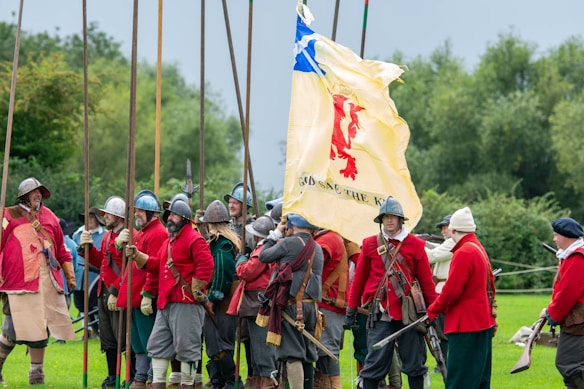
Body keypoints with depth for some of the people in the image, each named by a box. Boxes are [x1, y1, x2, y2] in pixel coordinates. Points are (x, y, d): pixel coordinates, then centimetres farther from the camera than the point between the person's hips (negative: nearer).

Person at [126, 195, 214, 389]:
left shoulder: (194, 239, -11)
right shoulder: (169, 241, 21)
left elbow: (206, 266, -20)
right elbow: (156, 264, 23)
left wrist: (194, 289, -16)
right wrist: (137, 256, 10)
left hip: (185, 304, -10)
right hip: (165, 303, 10)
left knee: (186, 347, -3)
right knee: (157, 344, 11)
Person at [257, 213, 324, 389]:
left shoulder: (288, 243, -7)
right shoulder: (317, 248, 14)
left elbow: (263, 256, 3)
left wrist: (275, 234, 17)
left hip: (291, 304, -7)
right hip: (311, 305, 7)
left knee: (292, 354, -11)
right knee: (307, 355, 12)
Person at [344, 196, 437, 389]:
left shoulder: (415, 245, 3)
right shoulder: (370, 244, 5)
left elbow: (426, 281, 6)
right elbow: (358, 279, 11)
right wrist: (351, 310, 11)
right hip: (381, 313, 0)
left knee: (414, 362, 5)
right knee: (375, 362, -1)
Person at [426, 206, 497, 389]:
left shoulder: (463, 253, -18)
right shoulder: (480, 249, 13)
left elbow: (451, 290, -20)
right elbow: (490, 285, 21)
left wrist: (432, 312, -7)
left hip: (466, 327, -10)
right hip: (484, 322, 10)